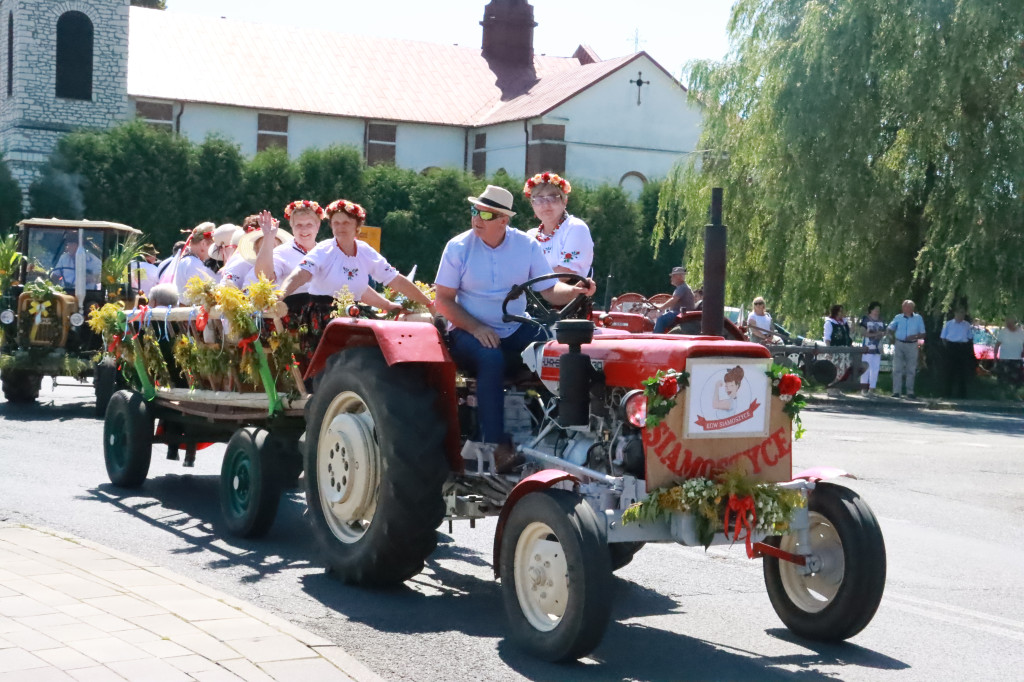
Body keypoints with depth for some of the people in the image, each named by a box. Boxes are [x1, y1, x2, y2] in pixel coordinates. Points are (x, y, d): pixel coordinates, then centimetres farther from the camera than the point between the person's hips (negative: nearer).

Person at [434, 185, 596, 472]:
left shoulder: (526, 245, 1)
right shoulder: (459, 247, -6)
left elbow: (550, 290, -1)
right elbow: (444, 300, -6)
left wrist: (575, 291, -23)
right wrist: (476, 328, -19)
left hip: (515, 331, 3)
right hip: (468, 332, -3)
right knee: (491, 357, -37)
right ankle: (495, 444, -38)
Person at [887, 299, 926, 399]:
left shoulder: (918, 318, 3)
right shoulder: (898, 318, 4)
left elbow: (922, 334, 4)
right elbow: (890, 329, 16)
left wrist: (915, 336, -14)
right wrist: (893, 336, -1)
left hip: (912, 345, 0)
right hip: (899, 344, 0)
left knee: (911, 370, 4)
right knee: (897, 369, -5)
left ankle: (910, 392, 11)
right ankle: (896, 392, -4)